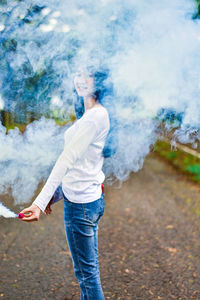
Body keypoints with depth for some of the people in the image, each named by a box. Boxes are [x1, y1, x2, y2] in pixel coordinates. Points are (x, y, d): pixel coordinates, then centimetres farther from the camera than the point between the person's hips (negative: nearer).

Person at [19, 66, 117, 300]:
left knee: (86, 272, 5)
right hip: (90, 198, 10)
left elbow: (67, 159, -24)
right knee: (88, 268, 21)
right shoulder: (88, 114, 13)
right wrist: (53, 193, 18)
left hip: (81, 202, -10)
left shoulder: (95, 116, -18)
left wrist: (40, 202, -26)